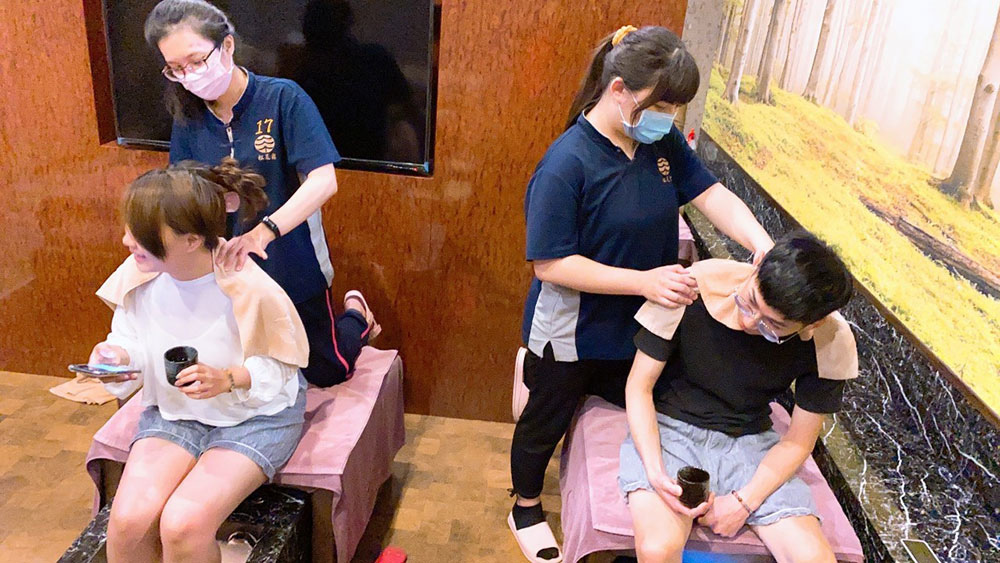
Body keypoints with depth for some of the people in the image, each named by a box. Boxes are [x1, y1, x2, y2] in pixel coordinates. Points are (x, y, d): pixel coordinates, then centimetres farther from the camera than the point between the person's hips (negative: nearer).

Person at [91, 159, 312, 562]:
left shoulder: (250, 290, -26)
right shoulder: (137, 276, -11)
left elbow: (279, 367, -13)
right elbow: (133, 340, 4)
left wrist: (229, 378, -30)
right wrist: (117, 357, -19)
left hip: (256, 413, -4)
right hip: (172, 408, 5)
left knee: (183, 525, -24)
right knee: (128, 520, -19)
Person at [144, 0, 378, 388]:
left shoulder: (283, 98, -17)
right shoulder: (189, 119, -2)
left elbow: (323, 181, -26)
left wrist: (263, 231, -40)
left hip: (293, 268, -4)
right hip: (226, 273, 4)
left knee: (325, 373, 11)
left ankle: (355, 314, 39)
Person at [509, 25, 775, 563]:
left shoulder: (663, 140, -7)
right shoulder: (568, 164, -27)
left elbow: (711, 194, -8)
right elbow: (551, 265, -26)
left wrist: (761, 242, -28)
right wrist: (644, 281, -31)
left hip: (637, 326, 6)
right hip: (571, 332, -6)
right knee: (546, 422, 18)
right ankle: (525, 508, 44)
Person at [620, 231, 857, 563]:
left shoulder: (830, 341, -15)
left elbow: (798, 441, -2)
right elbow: (639, 386, -11)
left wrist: (744, 503, -13)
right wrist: (655, 472, -22)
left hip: (749, 441, 3)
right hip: (669, 426, -2)